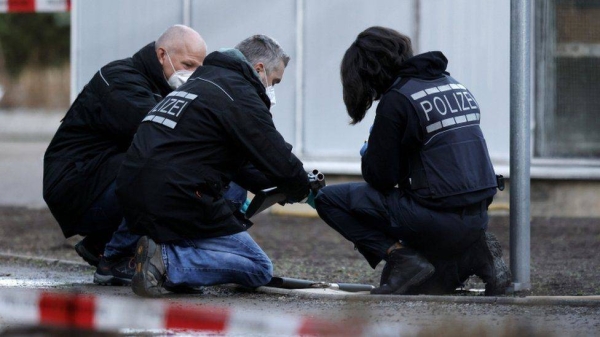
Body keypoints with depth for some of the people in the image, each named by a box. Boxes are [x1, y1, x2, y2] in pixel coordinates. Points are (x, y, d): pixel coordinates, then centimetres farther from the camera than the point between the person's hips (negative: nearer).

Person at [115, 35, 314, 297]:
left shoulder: (203, 81, 26)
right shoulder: (240, 94, -4)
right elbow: (279, 160, -5)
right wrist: (302, 191, 15)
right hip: (176, 204, -9)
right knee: (259, 270, 1)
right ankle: (168, 262, -17)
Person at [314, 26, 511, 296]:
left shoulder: (396, 101, -11)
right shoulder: (453, 85, 13)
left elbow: (381, 177, -9)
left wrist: (368, 154, 12)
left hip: (439, 217, -8)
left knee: (329, 200, 1)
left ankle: (402, 256, -7)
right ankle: (476, 255, 7)